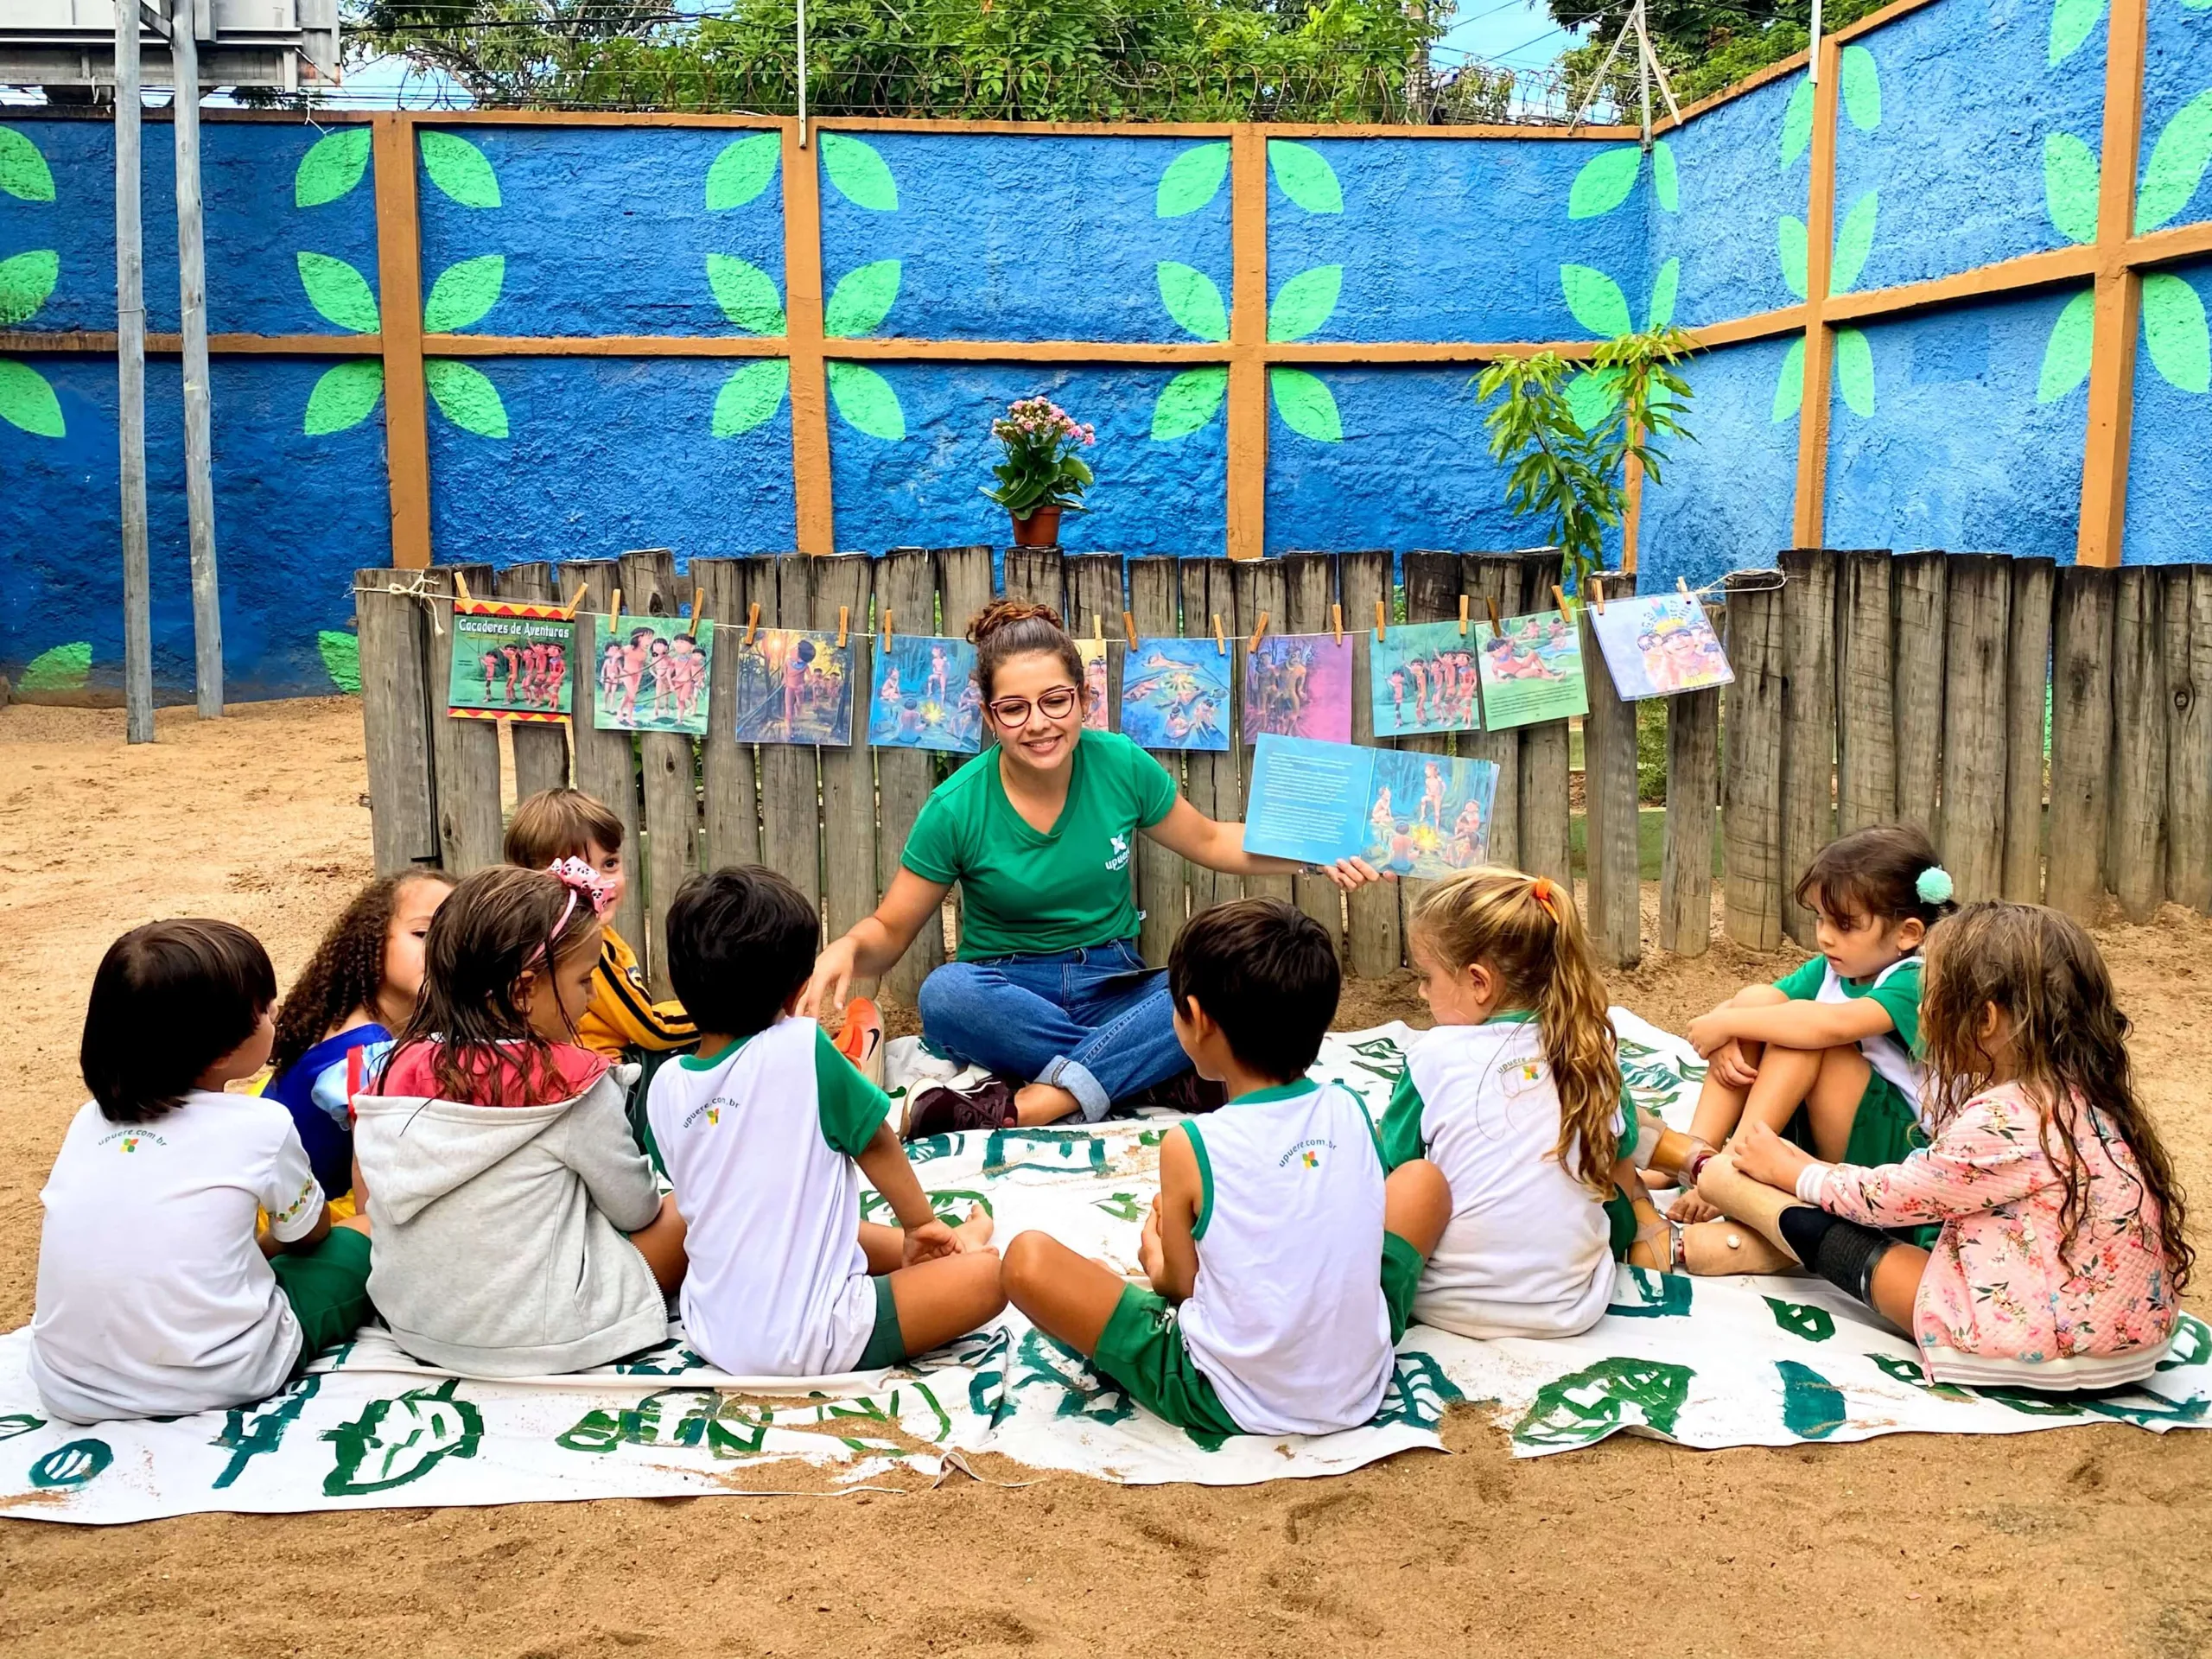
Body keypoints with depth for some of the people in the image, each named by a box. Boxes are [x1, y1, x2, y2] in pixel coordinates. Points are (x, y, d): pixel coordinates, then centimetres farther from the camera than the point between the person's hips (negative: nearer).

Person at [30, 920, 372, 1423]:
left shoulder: (90, 1122, 6)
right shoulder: (261, 1126, -6)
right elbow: (311, 1234, 12)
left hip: (70, 1391, 5)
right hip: (214, 1382, -4)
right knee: (365, 1234, 15)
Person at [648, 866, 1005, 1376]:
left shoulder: (666, 1085, -1)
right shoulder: (801, 1048, -17)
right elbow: (878, 1146, -2)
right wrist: (922, 1223, 19)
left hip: (709, 1334, 7)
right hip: (809, 1345, -7)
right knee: (987, 1273, 4)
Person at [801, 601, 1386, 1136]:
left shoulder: (1121, 765, -4)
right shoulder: (957, 807, -10)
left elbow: (1210, 841, 13)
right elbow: (890, 930, -2)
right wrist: (848, 949, -25)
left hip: (1114, 987, 2)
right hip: (1007, 996, -2)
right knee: (944, 995, -36)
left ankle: (1023, 1104, -32)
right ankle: (1158, 1077, -27)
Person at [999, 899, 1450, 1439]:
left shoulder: (1190, 1147, -17)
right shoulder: (1353, 1113, -4)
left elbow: (1182, 1287, -4)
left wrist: (1157, 1259, 19)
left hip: (1230, 1404, -5)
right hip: (1362, 1389, 5)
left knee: (1028, 1259, -5)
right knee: (1423, 1178, 22)